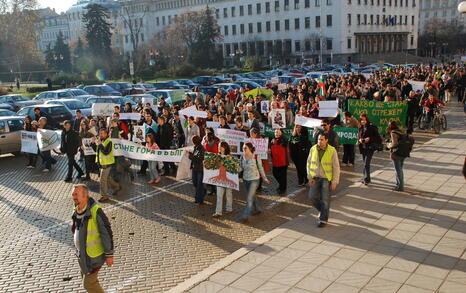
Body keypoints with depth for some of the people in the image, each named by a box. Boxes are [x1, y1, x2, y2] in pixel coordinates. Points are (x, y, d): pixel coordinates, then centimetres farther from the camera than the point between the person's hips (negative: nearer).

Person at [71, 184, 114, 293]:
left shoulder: (95, 211, -28)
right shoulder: (77, 211, -3)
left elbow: (106, 232, -23)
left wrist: (109, 254, -19)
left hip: (94, 253, -8)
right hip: (84, 251, 8)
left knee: (88, 283, 0)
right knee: (86, 276, 24)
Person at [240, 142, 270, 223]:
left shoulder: (256, 157, -13)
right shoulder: (242, 158, -1)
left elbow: (261, 169, -2)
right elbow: (241, 168, 10)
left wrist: (265, 178, 5)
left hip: (254, 180, -5)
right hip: (245, 179, 5)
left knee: (249, 198, -9)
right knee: (252, 196, 20)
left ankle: (245, 216, -7)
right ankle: (257, 210, 41)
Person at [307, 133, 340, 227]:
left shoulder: (332, 151, -12)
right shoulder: (313, 149, -2)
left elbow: (336, 167, -8)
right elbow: (309, 163, 7)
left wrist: (335, 182, -11)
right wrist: (310, 177, 0)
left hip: (326, 178, -3)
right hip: (315, 178, 4)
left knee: (325, 200, 1)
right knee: (312, 197, 2)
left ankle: (323, 219, 16)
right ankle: (322, 210, 30)